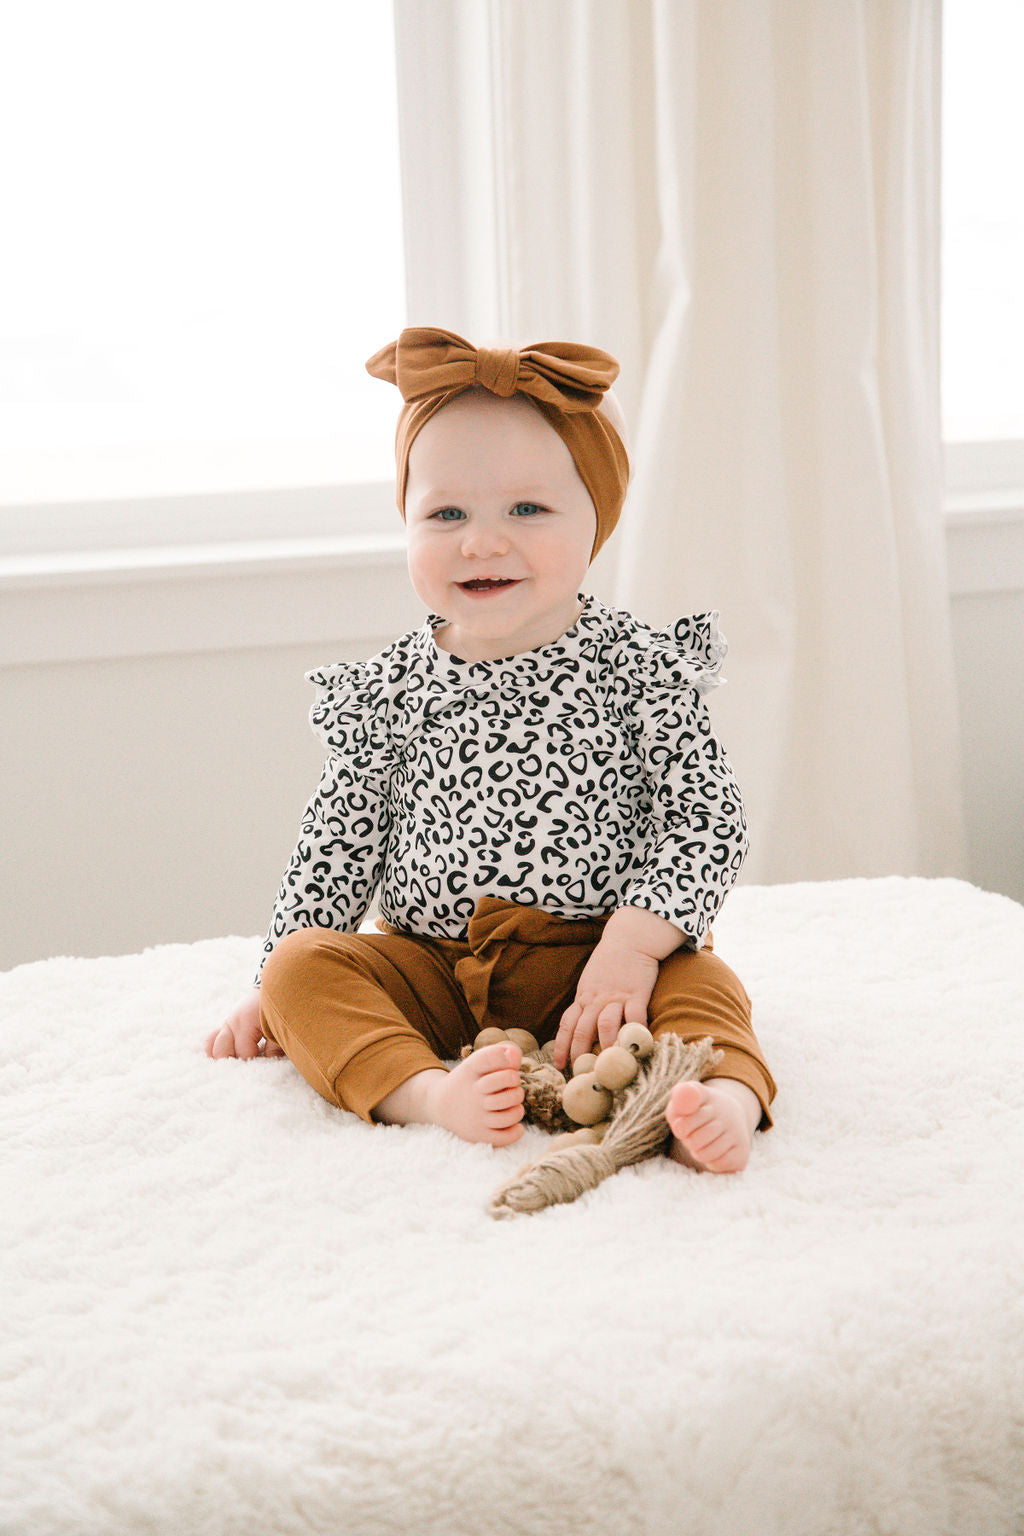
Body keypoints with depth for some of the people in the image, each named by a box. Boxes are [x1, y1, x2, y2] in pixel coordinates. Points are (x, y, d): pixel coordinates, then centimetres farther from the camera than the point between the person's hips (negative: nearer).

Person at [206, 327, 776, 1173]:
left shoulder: (639, 666, -5)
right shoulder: (391, 690, 3)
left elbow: (709, 821, -8)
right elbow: (338, 842, 9)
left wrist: (630, 949, -20)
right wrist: (276, 990, 5)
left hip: (589, 956, -2)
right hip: (429, 968, 3)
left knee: (701, 983, -27)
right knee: (308, 969, -19)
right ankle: (431, 1092, -40)